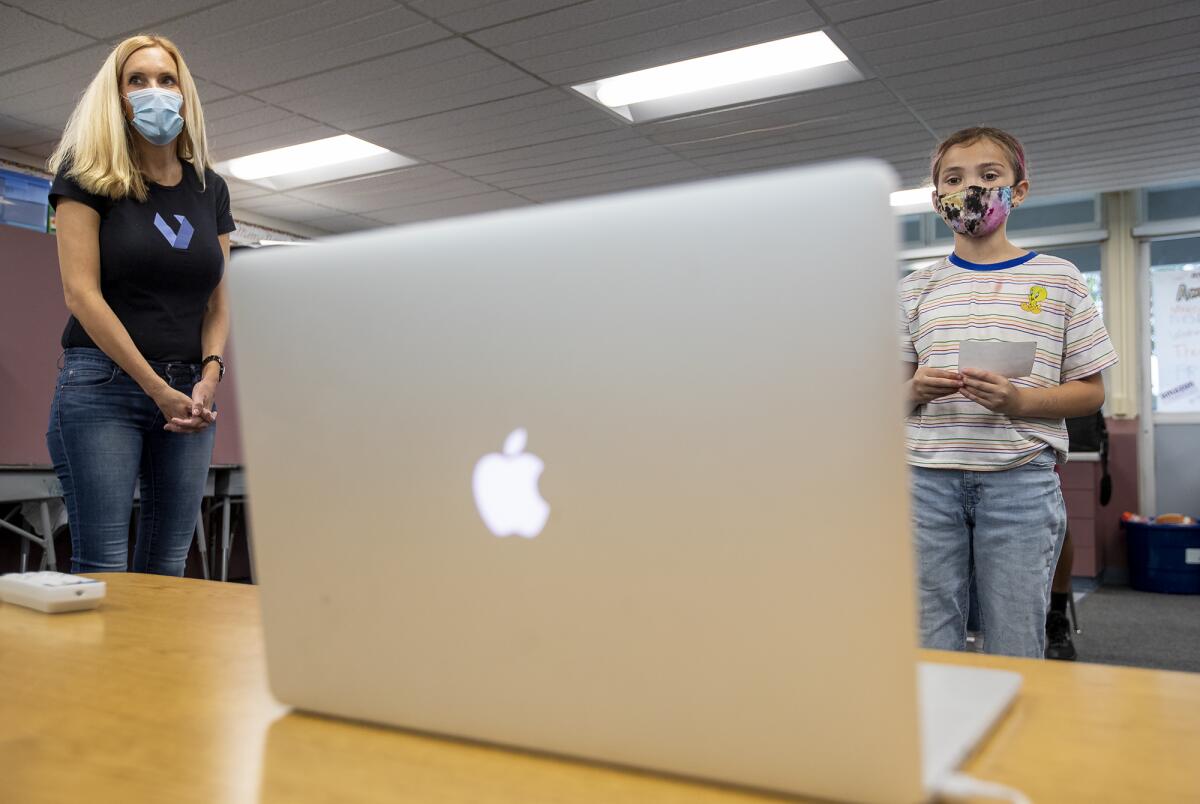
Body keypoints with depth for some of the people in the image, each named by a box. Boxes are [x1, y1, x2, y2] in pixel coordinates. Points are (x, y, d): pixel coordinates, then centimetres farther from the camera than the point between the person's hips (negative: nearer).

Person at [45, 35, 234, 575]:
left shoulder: (210, 189, 14)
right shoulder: (88, 175, 1)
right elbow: (81, 292, -8)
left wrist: (209, 376, -5)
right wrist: (157, 388, -13)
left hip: (189, 394, 4)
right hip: (104, 384, -4)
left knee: (167, 569, 4)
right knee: (101, 567, -7)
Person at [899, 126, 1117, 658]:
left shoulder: (1057, 278, 7)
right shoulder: (916, 288, 12)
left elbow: (1090, 392, 6)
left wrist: (1019, 401, -13)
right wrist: (916, 390, -9)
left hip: (1020, 478, -1)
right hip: (928, 477, 2)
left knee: (1015, 654, 2)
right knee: (930, 650, 5)